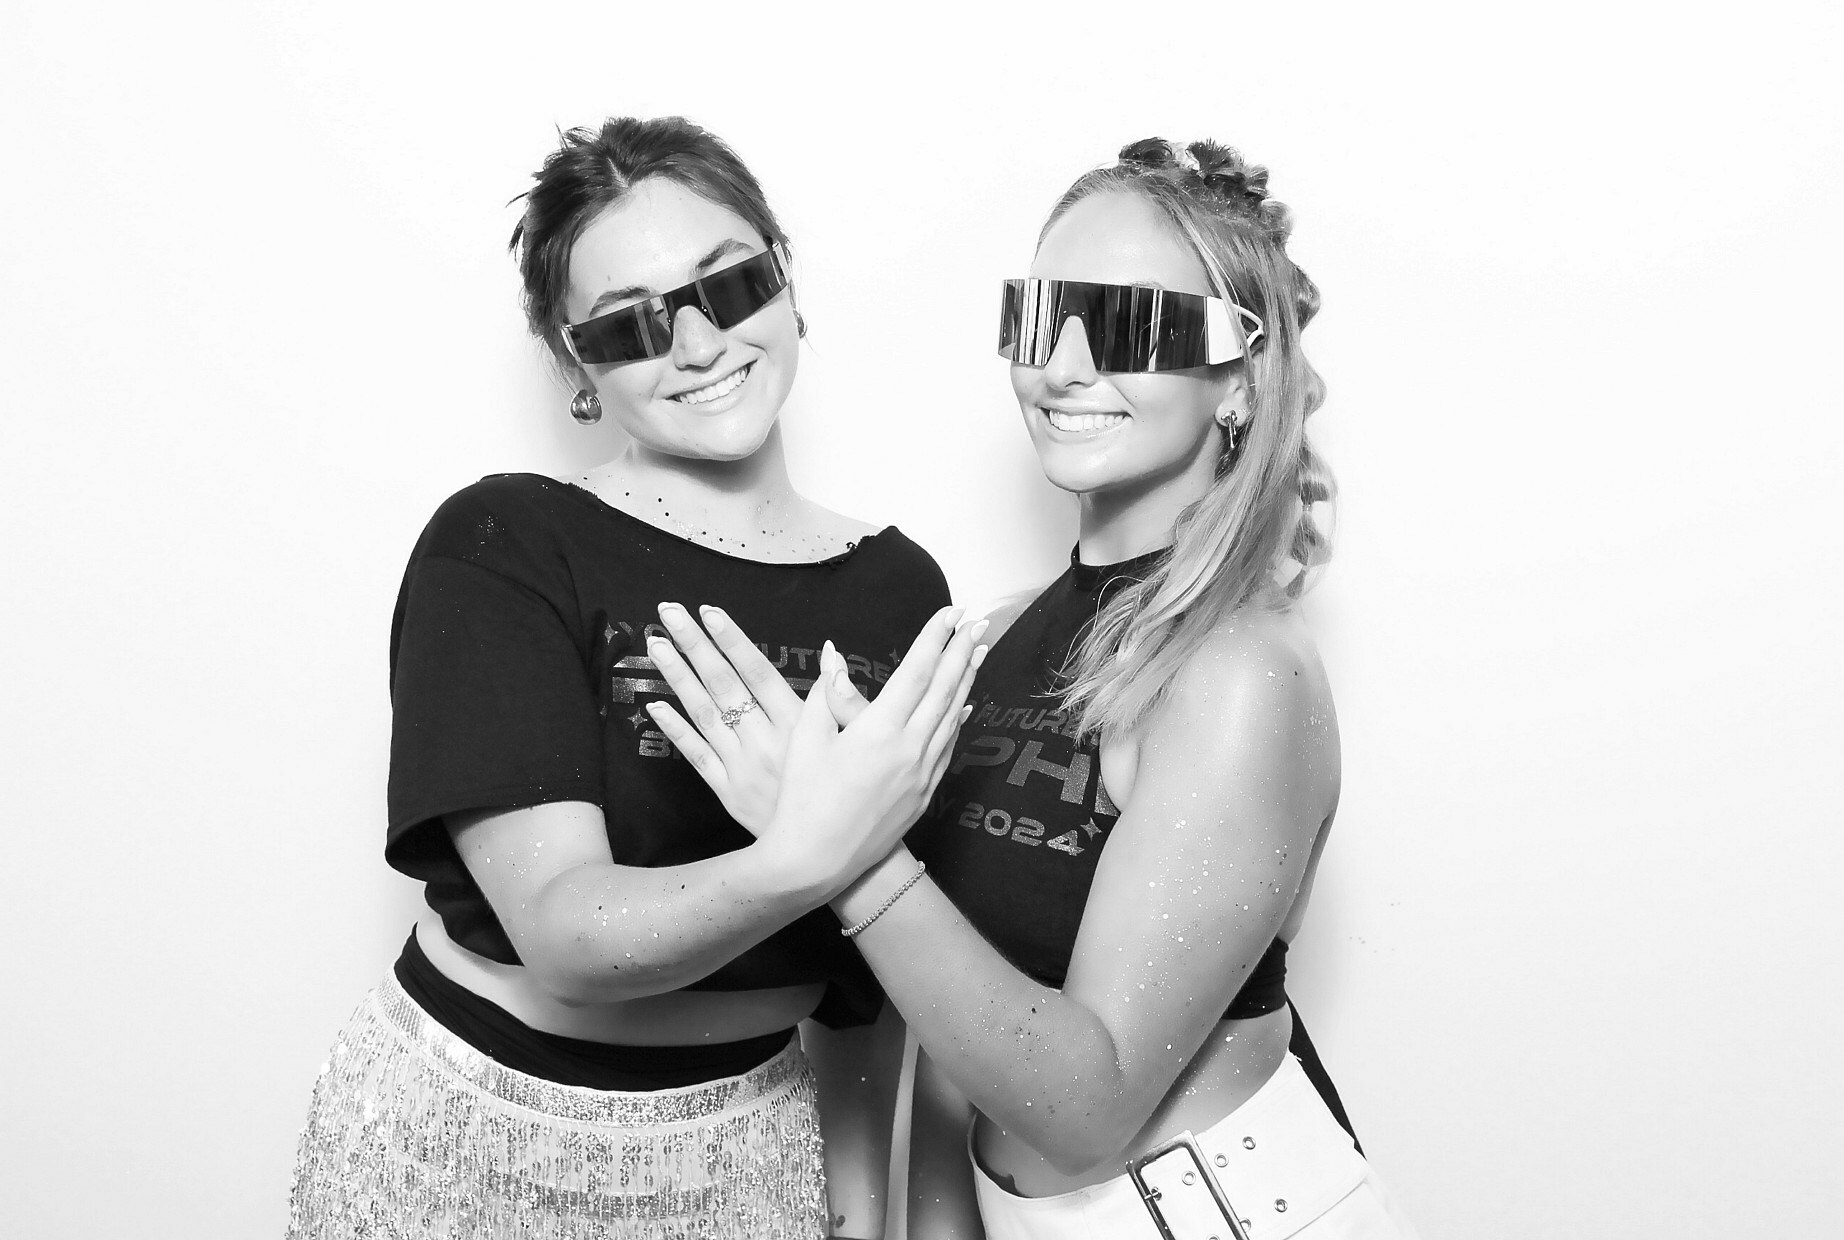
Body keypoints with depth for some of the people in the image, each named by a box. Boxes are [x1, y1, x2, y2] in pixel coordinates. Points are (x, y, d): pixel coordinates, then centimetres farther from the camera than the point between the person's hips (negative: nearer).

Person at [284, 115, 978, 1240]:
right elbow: (567, 937, -24)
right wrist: (797, 864, -39)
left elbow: (862, 983, 3)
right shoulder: (500, 549, -15)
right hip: (472, 1138, -2)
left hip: (750, 1144, 3)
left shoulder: (900, 589, -5)